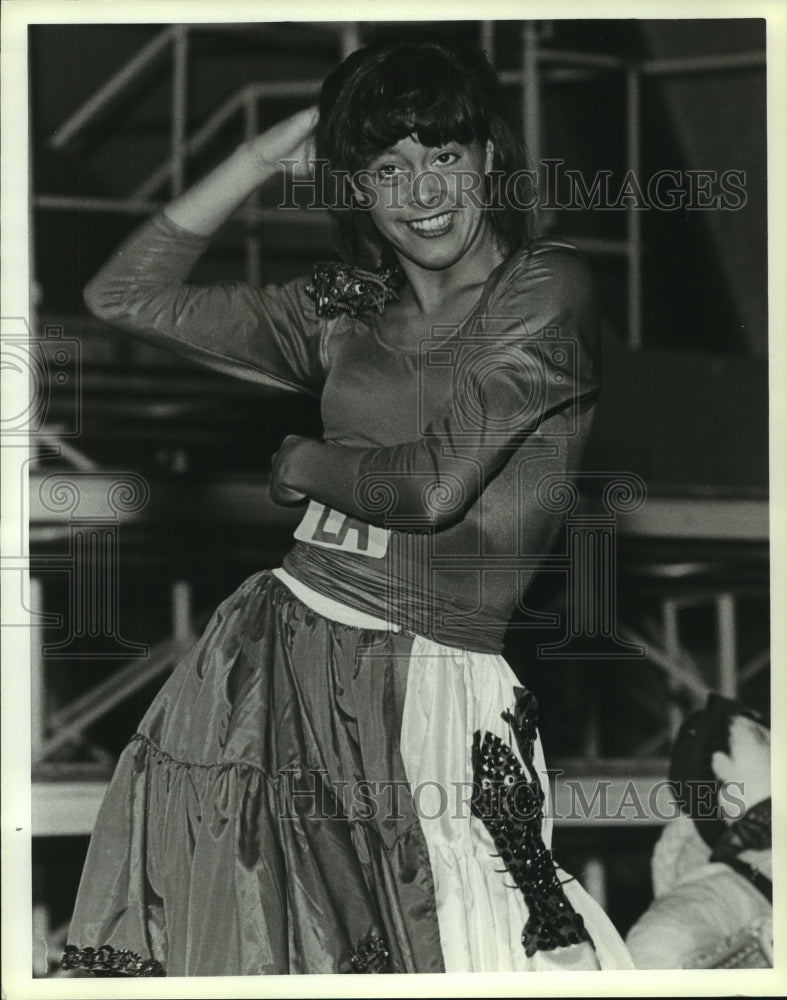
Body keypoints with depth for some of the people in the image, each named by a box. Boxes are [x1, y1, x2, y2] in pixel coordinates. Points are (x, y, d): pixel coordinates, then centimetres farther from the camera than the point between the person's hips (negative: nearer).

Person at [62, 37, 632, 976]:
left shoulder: (546, 289, -3)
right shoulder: (344, 310, 15)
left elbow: (437, 486, -11)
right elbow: (123, 295, 15)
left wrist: (302, 463, 7)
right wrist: (263, 155, 13)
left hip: (431, 679, -5)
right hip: (278, 647, 5)